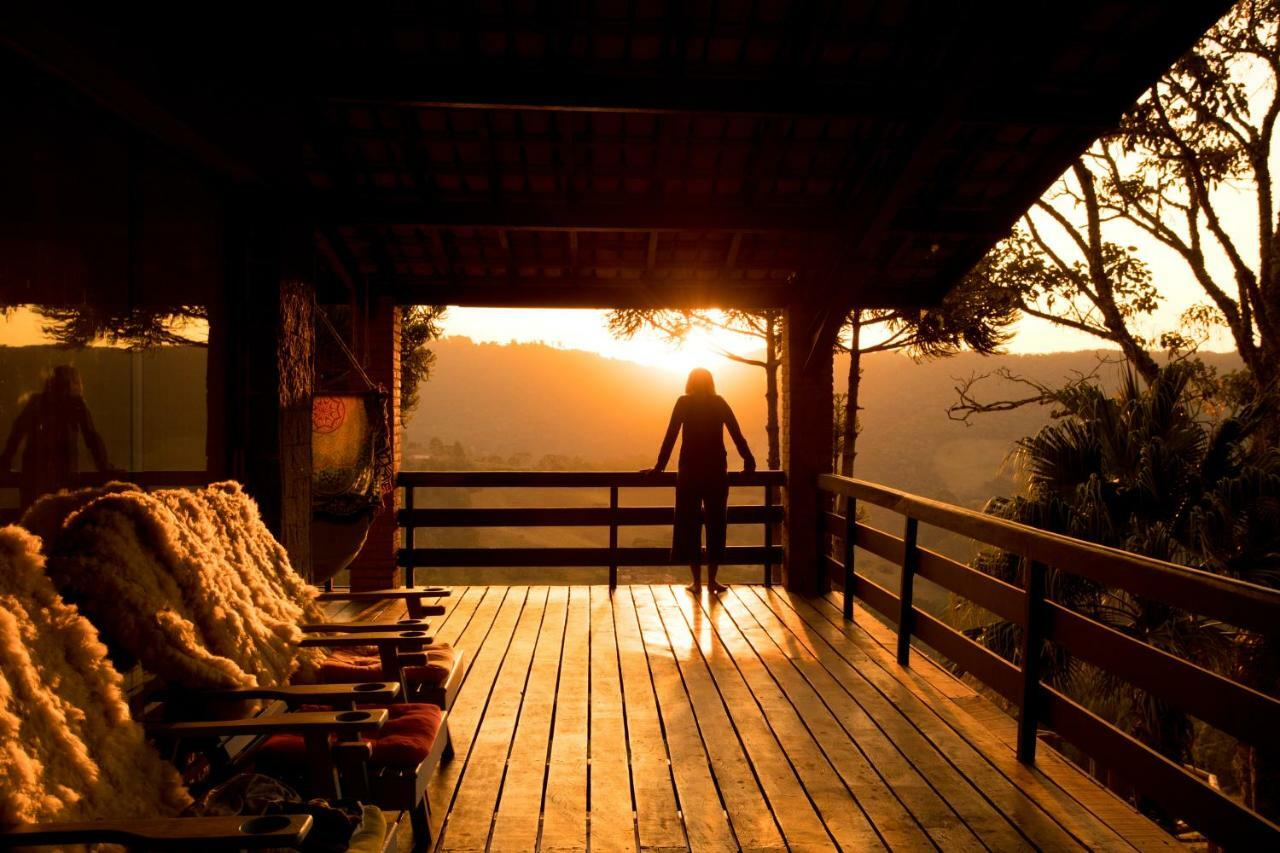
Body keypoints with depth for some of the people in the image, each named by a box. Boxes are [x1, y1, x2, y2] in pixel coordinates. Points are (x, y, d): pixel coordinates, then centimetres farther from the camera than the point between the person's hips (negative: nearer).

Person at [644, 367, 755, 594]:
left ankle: (697, 581, 4)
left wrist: (659, 466, 1)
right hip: (716, 472, 1)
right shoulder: (719, 403, 4)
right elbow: (737, 435, 3)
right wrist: (748, 462, 9)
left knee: (690, 525, 5)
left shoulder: (684, 403, 1)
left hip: (689, 472, -1)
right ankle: (712, 580, 9)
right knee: (716, 525, 9)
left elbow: (670, 436, -3)